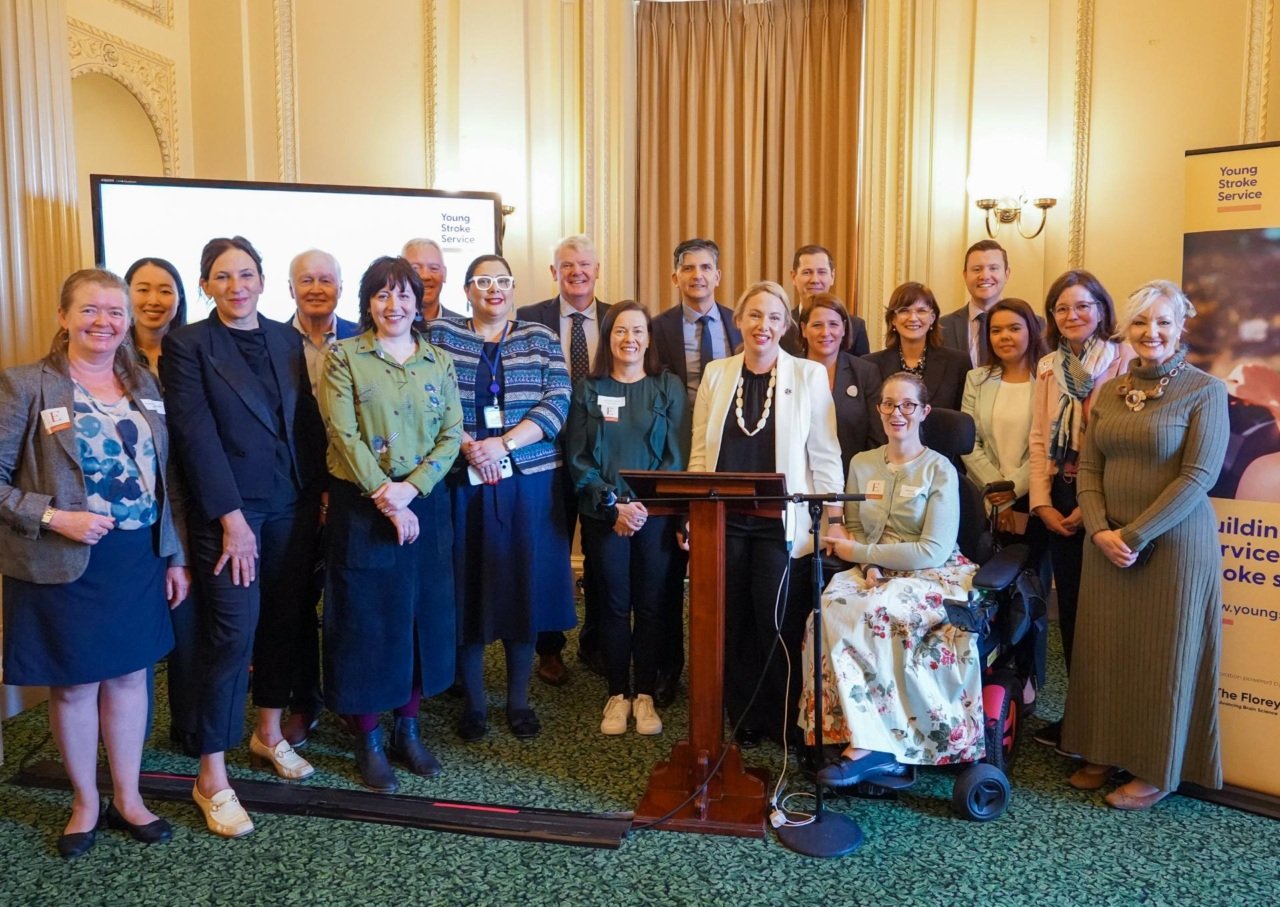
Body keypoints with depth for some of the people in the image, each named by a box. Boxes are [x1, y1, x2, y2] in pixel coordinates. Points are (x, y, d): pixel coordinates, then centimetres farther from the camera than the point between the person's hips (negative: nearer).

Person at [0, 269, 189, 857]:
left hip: (140, 559, 4)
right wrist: (54, 518, -20)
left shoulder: (146, 385, 7)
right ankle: (85, 803, 31)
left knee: (129, 676, 13)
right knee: (74, 685, 10)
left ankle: (128, 798, 31)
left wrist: (176, 555, 8)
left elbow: (168, 478, 9)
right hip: (65, 565, -4)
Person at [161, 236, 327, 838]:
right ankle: (211, 776, 9)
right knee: (232, 634, -5)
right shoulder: (187, 345, -4)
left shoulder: (286, 339, 9)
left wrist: (318, 492, 2)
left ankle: (269, 734, 32)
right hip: (228, 510, -4)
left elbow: (308, 420, 9)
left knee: (284, 622, 12)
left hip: (292, 506, 5)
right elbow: (197, 436, -10)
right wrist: (231, 517, -14)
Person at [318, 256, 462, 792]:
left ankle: (408, 730, 27)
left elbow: (451, 435, 0)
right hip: (362, 506, -3)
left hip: (426, 504, 4)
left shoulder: (438, 361, 7)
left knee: (423, 616, 10)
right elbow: (344, 435, -11)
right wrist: (386, 501, -17)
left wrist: (410, 488, -15)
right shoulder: (343, 357, -2)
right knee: (368, 619, 4)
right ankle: (368, 742, 19)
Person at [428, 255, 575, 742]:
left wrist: (504, 444, -14)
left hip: (529, 482, 1)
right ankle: (473, 702, 18)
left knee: (524, 586, 5)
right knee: (467, 589, 3)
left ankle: (519, 700, 20)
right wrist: (468, 446, -16)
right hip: (462, 483, -1)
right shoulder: (440, 336, 7)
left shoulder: (540, 339, 9)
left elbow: (557, 402, -2)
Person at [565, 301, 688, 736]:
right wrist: (613, 505, -11)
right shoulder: (588, 390, 5)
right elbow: (578, 459, 0)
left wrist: (646, 504, -13)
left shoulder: (668, 387, 4)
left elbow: (676, 455, -2)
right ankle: (617, 694, 19)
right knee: (614, 605, 7)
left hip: (656, 514, 0)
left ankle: (645, 694, 18)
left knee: (651, 605, 5)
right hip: (605, 516, 0)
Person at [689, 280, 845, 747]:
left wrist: (834, 521, -5)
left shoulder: (809, 375, 0)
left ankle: (785, 724, 19)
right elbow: (700, 452, 9)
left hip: (781, 523, -2)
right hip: (724, 520, 3)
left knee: (778, 625, 0)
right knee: (732, 625, 8)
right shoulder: (716, 374, 8)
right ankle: (744, 721, 24)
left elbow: (825, 455, -1)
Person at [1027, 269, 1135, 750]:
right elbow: (1039, 440, 9)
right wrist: (1042, 503, -1)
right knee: (1070, 608, 11)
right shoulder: (1048, 368, 11)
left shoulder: (1124, 360, -7)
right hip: (1060, 503, 5)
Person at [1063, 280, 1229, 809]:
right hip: (1107, 544, 5)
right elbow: (1089, 466, 6)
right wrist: (1101, 531, -8)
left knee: (1164, 655, 5)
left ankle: (1158, 771, 20)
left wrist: (1135, 536, -16)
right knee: (1105, 649, 11)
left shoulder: (1205, 391, -7)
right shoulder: (1109, 391, 8)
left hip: (1175, 543, -5)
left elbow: (1198, 476, -15)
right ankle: (1108, 752, 27)